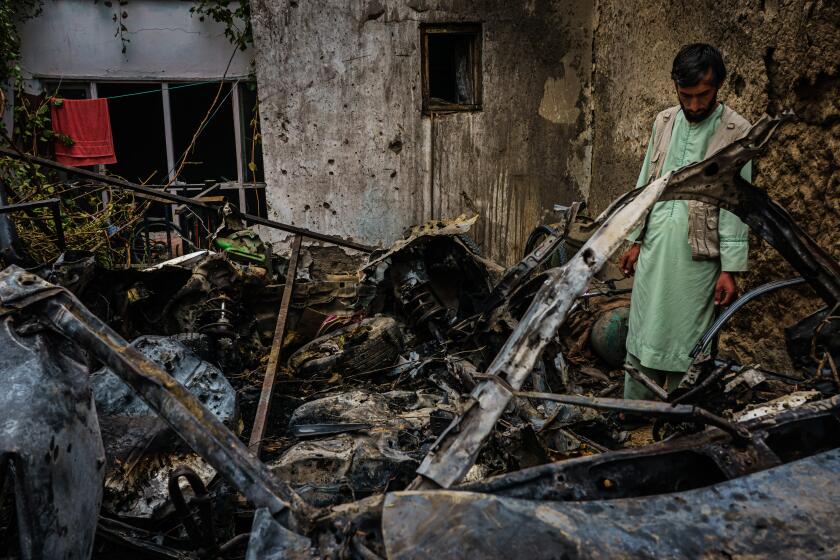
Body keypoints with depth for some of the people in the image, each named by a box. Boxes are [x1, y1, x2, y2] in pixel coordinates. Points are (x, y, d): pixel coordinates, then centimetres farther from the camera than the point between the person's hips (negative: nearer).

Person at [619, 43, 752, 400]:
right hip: (654, 248, 4)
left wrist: (730, 269, -10)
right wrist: (635, 241, 12)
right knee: (642, 335, 9)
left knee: (686, 343, 5)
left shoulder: (736, 131, -6)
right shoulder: (664, 121, 9)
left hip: (698, 254, -4)